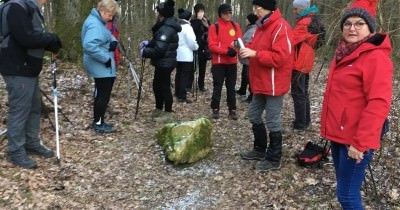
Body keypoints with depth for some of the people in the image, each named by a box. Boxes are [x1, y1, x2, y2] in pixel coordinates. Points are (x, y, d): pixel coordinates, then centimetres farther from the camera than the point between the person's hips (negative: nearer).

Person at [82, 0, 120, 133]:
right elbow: (89, 46, -35)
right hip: (101, 67, -11)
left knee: (100, 94, 18)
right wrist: (106, 59, -27)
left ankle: (97, 121, 29)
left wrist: (114, 42, -7)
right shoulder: (94, 25, -22)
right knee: (104, 95, -2)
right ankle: (99, 124, 10)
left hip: (101, 67, 11)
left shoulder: (99, 22, 11)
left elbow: (108, 36, 17)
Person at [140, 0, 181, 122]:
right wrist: (148, 43, 11)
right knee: (157, 85, 20)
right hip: (163, 63, 11)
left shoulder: (166, 29, -23)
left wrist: (145, 52, -15)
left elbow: (159, 49, -28)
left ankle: (168, 113, 12)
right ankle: (159, 109, 34)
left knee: (164, 87, 0)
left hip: (165, 63, -11)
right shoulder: (166, 26, 12)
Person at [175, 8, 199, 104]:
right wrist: (196, 47, 3)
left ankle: (178, 94, 26)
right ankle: (182, 97, -5)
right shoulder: (187, 26, -14)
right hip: (186, 55, -8)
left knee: (178, 74, 16)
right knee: (185, 75, -4)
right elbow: (191, 41, -16)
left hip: (177, 54, 8)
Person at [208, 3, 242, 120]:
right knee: (217, 86, 3)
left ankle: (232, 110, 14)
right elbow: (212, 46, -11)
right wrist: (227, 51, -20)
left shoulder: (235, 26, 6)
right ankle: (215, 109, 13)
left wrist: (235, 48, -18)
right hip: (219, 62, -3)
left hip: (232, 62, 3)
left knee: (231, 87, 8)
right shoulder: (214, 27, -5)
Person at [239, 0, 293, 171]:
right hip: (261, 82, 10)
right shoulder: (262, 26, 13)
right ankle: (260, 150, 34)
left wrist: (254, 54, -24)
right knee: (254, 115, 17)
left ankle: (274, 159, 13)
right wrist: (247, 48, 1)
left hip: (274, 84, -10)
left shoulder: (281, 28, -18)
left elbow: (279, 57, -25)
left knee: (272, 121, 0)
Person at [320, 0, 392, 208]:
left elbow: (379, 104, -21)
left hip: (355, 138, -8)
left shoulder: (376, 57, -16)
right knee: (344, 187, 19)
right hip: (338, 133, 8)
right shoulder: (345, 51, 5)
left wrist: (360, 143, -23)